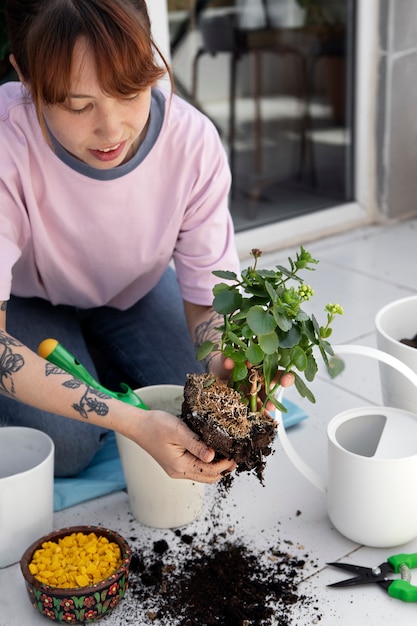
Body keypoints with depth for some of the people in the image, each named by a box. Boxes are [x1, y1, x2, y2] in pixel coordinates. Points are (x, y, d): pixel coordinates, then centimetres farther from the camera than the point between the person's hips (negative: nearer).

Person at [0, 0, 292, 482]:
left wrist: (223, 360, -44)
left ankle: (102, 361, 16)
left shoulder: (193, 141, -28)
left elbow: (207, 296, -19)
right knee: (66, 442, -22)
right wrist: (131, 423, -50)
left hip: (135, 289, 3)